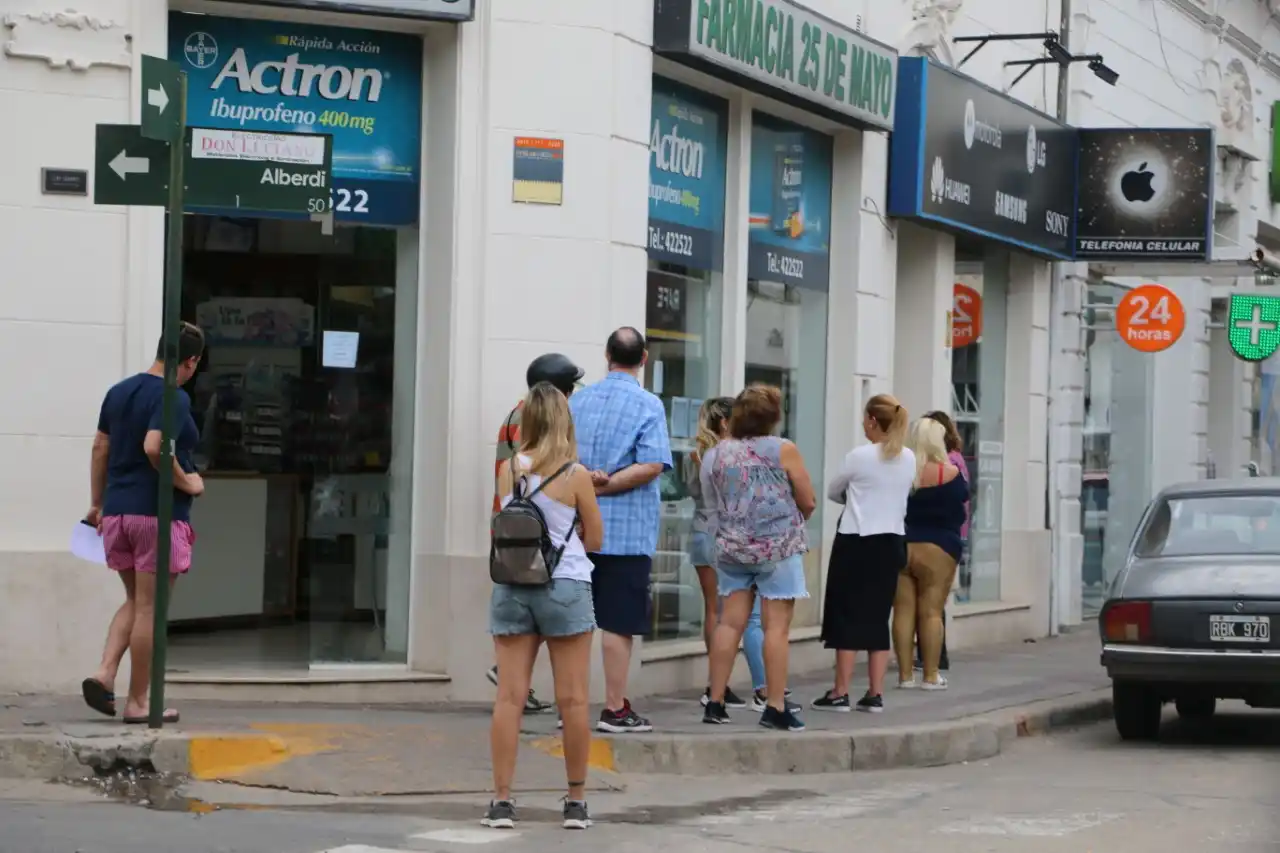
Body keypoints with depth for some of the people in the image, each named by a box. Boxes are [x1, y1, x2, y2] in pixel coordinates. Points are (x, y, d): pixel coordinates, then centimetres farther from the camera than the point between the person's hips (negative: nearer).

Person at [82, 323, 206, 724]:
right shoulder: (174, 398, -13)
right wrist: (186, 483, -13)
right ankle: (137, 702, 5)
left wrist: (97, 503, 20)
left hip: (118, 512, 7)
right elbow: (154, 448, -27)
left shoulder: (118, 391, 11)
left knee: (134, 601, 20)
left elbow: (100, 447, 14)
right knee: (148, 608, 0)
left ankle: (104, 673, 2)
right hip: (158, 514, -7)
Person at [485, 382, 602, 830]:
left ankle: (501, 799, 1)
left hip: (511, 587, 3)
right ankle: (576, 800, 11)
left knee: (510, 697, 3)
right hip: (565, 587, -3)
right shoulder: (575, 475, -6)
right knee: (572, 699, 5)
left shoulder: (508, 470, 2)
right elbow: (594, 539, 2)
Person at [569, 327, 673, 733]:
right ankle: (615, 709, 3)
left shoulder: (578, 400, 8)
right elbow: (651, 465, -18)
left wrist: (585, 479, -9)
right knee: (619, 623, 0)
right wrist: (604, 487, -13)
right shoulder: (648, 405, -7)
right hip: (627, 530, -5)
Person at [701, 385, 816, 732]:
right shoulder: (783, 450, -8)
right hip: (778, 547, -5)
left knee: (730, 623, 7)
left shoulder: (717, 454, 5)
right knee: (776, 627, -3)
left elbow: (712, 501, 13)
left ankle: (715, 702, 8)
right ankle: (775, 707, -4)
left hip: (732, 546, 5)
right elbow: (808, 502, -3)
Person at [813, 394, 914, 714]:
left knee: (848, 616, 1)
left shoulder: (859, 456, -12)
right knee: (878, 618, 9)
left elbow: (832, 492, 3)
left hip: (856, 543, -5)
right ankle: (875, 694, 8)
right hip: (891, 542, 5)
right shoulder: (909, 459, 3)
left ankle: (840, 693, 1)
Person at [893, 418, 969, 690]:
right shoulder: (949, 473, -8)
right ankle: (931, 676, 1)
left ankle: (905, 674, 6)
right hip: (936, 548, -3)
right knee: (931, 612, 0)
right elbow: (963, 497, 7)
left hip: (898, 546, 3)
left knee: (903, 611, 5)